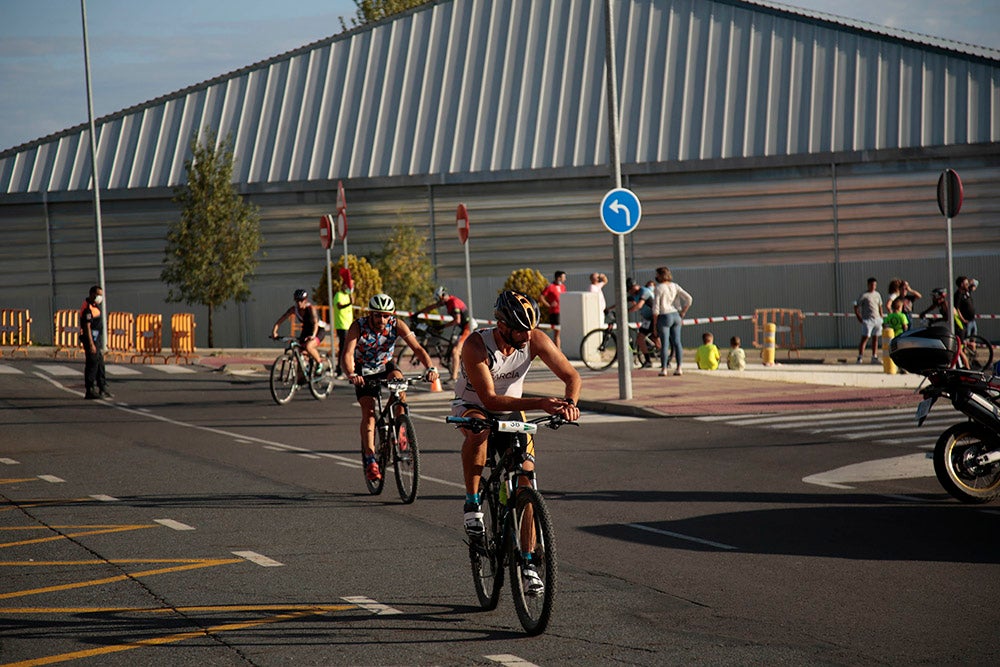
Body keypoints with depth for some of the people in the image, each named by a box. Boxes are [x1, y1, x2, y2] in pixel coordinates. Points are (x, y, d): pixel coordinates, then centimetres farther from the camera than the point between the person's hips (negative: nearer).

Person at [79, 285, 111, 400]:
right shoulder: (88, 308, -18)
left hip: (96, 338, 10)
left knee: (100, 364, 13)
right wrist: (91, 344, -27)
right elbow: (87, 327, -23)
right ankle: (90, 391, -5)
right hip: (90, 338, -10)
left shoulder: (94, 305, 14)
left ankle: (103, 389, 19)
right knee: (92, 364, -8)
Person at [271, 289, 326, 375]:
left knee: (308, 346, -30)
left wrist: (313, 335, -59)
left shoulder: (311, 308, -27)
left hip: (319, 330, -6)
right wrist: (274, 331, -33)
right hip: (306, 330, 6)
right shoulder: (294, 309, -14)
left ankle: (319, 363, -6)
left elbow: (315, 322, -41)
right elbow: (280, 320, -18)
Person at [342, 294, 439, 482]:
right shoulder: (358, 326, -27)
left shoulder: (397, 325, -22)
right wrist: (351, 374, -56)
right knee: (368, 411, -16)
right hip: (364, 371, -1)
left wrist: (430, 368, -46)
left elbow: (417, 348, -29)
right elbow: (347, 354, -37)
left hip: (385, 366, 1)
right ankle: (370, 461, -15)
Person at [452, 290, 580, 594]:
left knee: (526, 480, -11)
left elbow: (571, 376, -13)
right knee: (479, 431, -40)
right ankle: (472, 504, -23)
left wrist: (569, 403, -35)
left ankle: (527, 564, -4)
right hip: (472, 407, -3)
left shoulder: (536, 341, -19)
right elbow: (490, 400, -34)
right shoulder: (476, 346, -30)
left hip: (512, 412, 3)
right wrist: (539, 404, -43)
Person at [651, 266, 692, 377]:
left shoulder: (659, 288, -12)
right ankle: (679, 368, 8)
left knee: (664, 344, -1)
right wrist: (682, 314, 9)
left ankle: (663, 369, 1)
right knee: (677, 342, 8)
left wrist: (655, 323, -5)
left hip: (664, 317, -5)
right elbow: (689, 299, 2)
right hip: (676, 316, 5)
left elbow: (656, 307, -13)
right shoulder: (675, 286, 5)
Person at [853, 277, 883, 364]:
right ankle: (860, 357, -12)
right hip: (867, 320, -6)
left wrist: (881, 318, 15)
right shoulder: (864, 295, -5)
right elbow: (856, 306, -5)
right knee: (865, 338, -11)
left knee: (875, 338, 8)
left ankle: (874, 357, 14)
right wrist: (859, 318, -10)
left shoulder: (877, 295, 13)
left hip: (877, 319, 6)